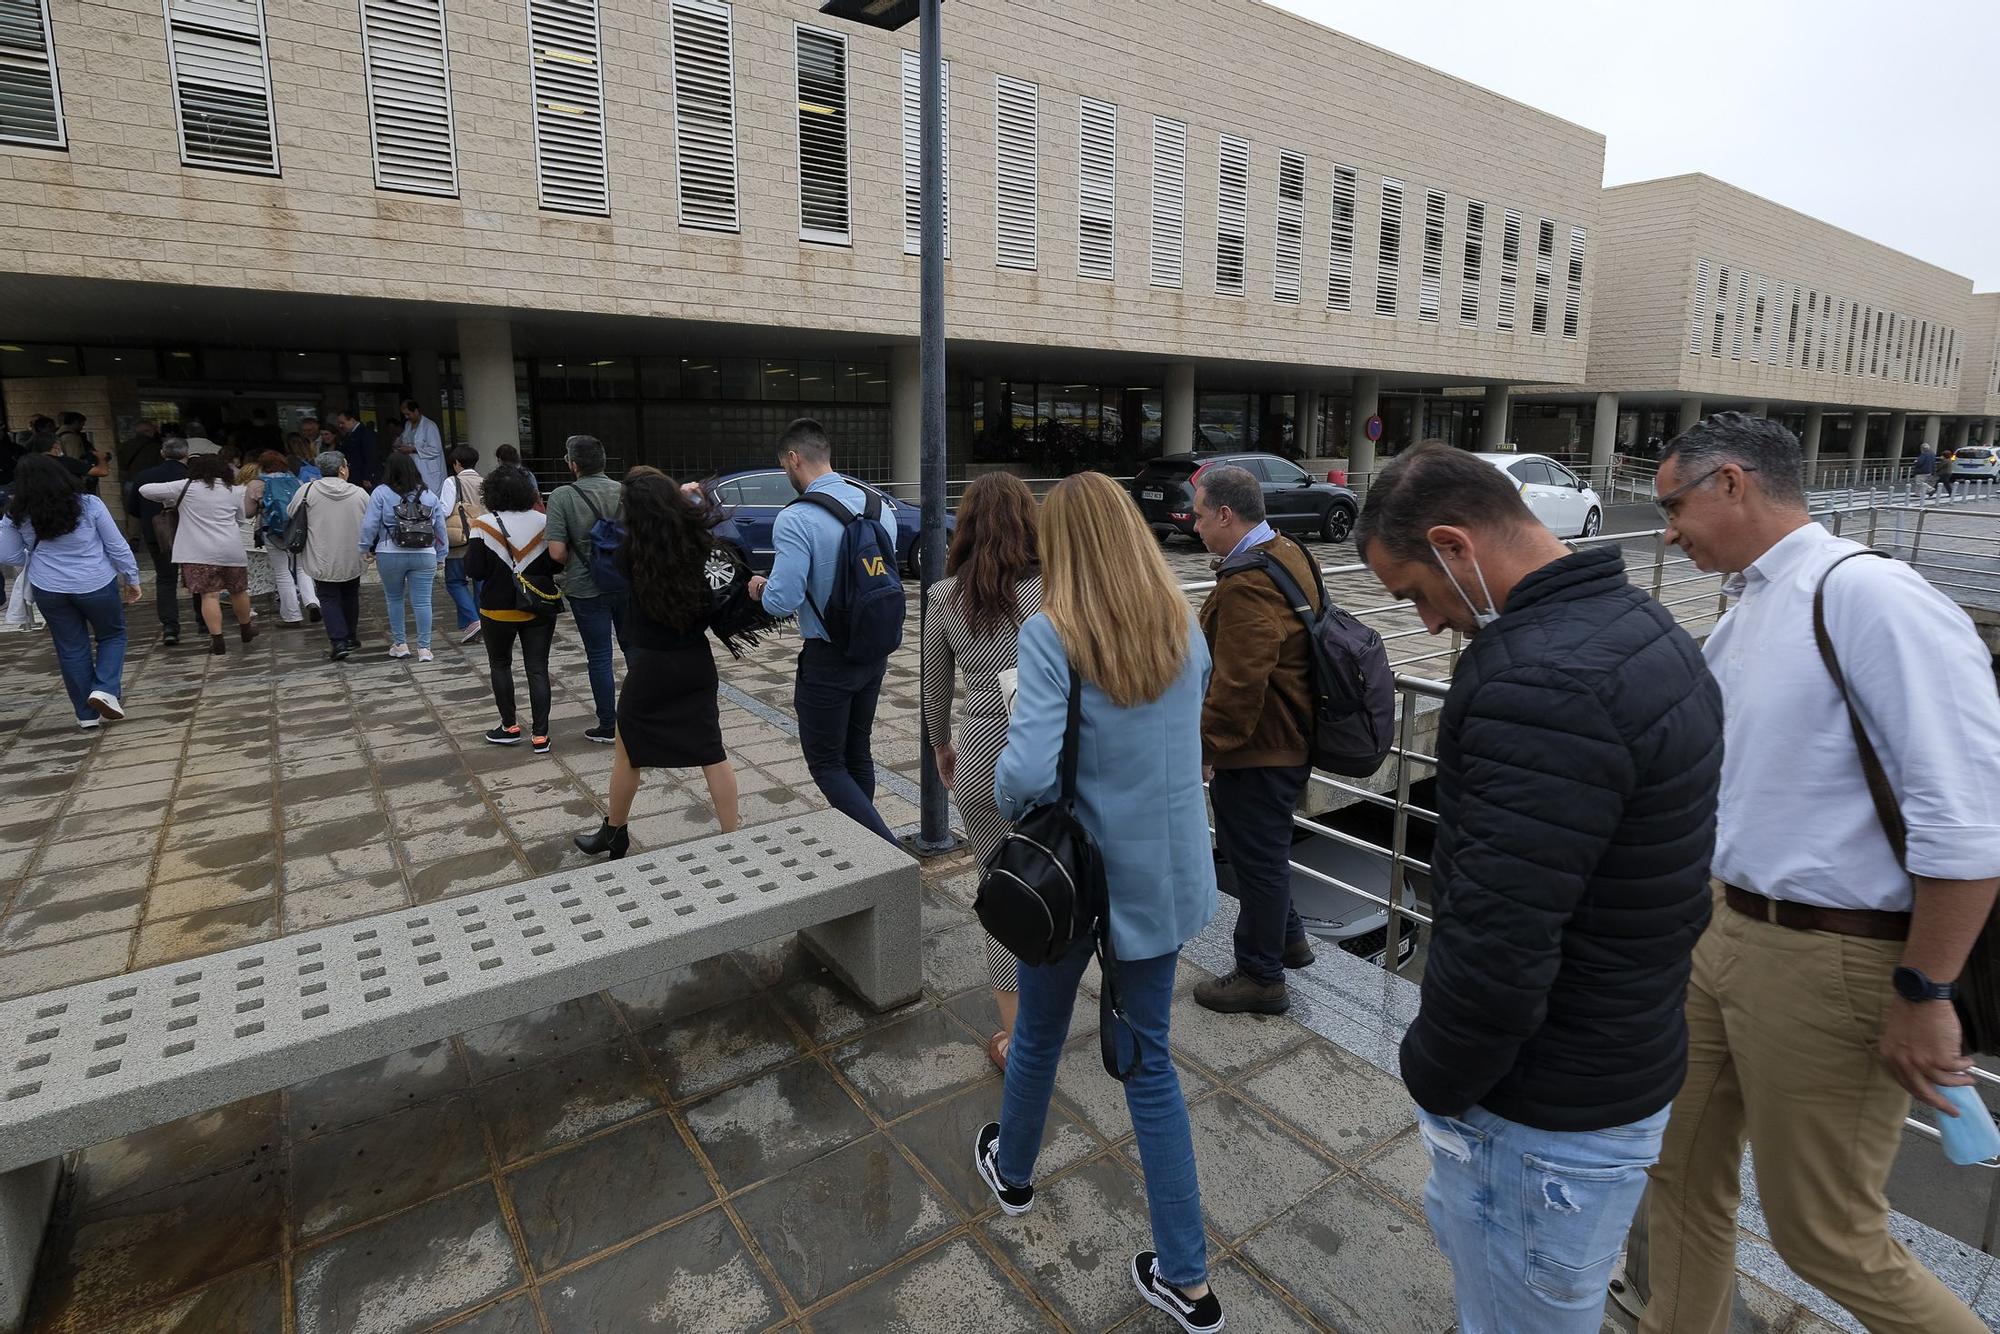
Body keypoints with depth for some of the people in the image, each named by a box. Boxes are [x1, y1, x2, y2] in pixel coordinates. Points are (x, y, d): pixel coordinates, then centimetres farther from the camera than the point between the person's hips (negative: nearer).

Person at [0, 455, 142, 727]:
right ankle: (105, 689, -5)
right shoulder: (89, 505, -9)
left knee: (71, 648, 12)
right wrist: (132, 579, 6)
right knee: (112, 635, 18)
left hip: (49, 590, 2)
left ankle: (86, 714, 18)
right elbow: (117, 546, -5)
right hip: (96, 585, -2)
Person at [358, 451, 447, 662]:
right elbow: (441, 528, 7)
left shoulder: (381, 493, -4)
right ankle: (424, 648, -1)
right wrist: (440, 556, 14)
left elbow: (369, 524, -7)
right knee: (422, 601, 0)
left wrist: (365, 548, 5)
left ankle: (400, 644, 21)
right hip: (424, 556, 1)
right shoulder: (429, 495, 4)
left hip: (390, 556, -1)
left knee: (394, 599, 16)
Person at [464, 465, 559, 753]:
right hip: (540, 609, 2)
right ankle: (540, 735, 3)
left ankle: (510, 727, 19)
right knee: (538, 669, 5)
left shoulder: (484, 525, -10)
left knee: (500, 664, 18)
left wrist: (471, 546, 6)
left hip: (500, 609, -1)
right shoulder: (543, 523, -4)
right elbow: (556, 564, -1)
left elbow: (475, 570, -11)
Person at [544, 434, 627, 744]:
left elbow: (557, 552, -16)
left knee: (599, 658, 7)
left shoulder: (562, 496, -12)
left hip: (587, 589, -3)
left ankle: (609, 727, 14)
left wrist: (573, 565, 4)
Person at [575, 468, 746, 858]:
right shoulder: (705, 534, -11)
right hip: (697, 661, 3)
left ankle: (614, 834, 35)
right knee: (712, 753, 12)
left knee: (627, 752, 17)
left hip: (651, 664, -3)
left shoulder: (633, 549, -17)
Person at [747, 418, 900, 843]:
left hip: (828, 660, -7)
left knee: (826, 763, 6)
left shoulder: (796, 520, -20)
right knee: (857, 753, 21)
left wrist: (762, 588, -1)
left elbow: (783, 601, -24)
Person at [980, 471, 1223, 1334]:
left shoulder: (1051, 634, -19)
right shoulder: (1184, 630, -1)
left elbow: (1030, 771, -28)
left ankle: (1011, 1170, 51)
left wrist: (1008, 800, -8)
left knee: (1039, 1032, 23)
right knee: (1150, 1058, 17)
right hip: (1163, 872, 4)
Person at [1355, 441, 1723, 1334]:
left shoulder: (1538, 681, -30)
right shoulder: (1643, 627, 3)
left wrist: (1432, 1078, -12)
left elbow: (1495, 954, -31)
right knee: (1462, 1229, 29)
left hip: (1547, 1119, -9)